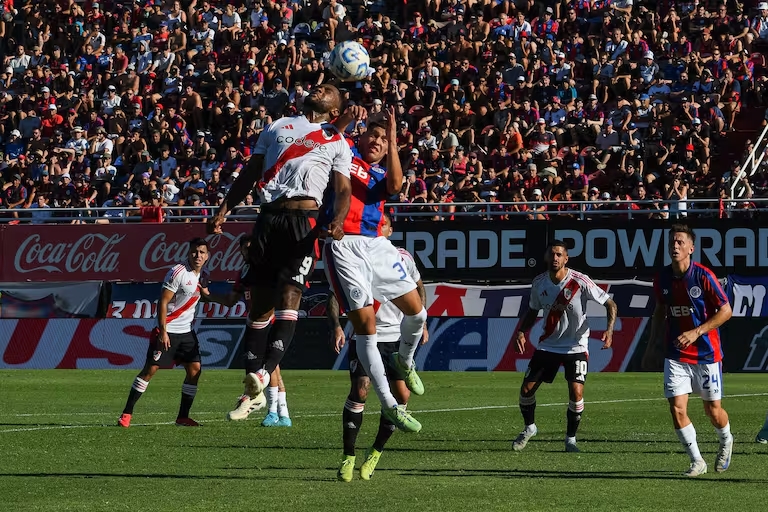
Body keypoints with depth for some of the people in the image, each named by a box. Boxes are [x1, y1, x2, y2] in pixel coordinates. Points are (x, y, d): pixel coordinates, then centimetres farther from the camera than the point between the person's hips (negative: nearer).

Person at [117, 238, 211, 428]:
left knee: (194, 369, -1)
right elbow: (163, 302, -17)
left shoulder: (202, 276, 7)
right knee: (150, 369, -9)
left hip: (186, 331, 7)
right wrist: (163, 331, -20)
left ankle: (183, 416, 7)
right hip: (167, 331, -7)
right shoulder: (178, 272, -15)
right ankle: (127, 413, -3)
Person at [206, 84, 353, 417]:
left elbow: (343, 189, 5)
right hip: (269, 217, 3)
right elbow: (250, 174, 22)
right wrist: (224, 210, 11)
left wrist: (338, 221, -15)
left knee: (288, 298, -18)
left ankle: (262, 375, -25)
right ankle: (251, 392, 7)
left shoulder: (337, 143, 16)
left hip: (304, 218, -3)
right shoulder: (278, 127, 23)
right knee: (259, 305, 2)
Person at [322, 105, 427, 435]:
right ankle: (388, 404, -4)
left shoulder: (382, 174, 20)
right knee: (365, 325, -8)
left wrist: (393, 140, -7)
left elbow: (395, 186, -4)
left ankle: (404, 361, 36)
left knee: (416, 311, 4)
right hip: (344, 246, -5)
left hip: (377, 246, 5)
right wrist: (345, 120, -20)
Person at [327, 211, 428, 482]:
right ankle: (348, 458, -7)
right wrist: (336, 326, -18)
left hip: (397, 337, 3)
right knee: (359, 391, -16)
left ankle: (376, 452, 14)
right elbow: (334, 294, -2)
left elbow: (419, 288, 21)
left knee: (401, 395, -4)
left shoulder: (402, 257, 3)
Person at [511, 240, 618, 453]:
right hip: (547, 345, 4)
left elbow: (610, 304, -11)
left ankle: (571, 438, 4)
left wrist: (609, 330, -26)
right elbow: (533, 312, 13)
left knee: (576, 392, -17)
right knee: (526, 389, 0)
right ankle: (529, 428, 28)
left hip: (576, 346, -4)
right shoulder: (539, 283, -4)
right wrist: (521, 332, -4)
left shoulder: (580, 282, -17)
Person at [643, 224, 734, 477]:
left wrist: (696, 332, -21)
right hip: (675, 356, 3)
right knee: (677, 408, -9)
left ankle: (726, 442, 38)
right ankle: (697, 462, 5)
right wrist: (652, 346, 14)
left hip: (706, 354, -3)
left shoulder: (703, 276, -14)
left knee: (713, 410, 5)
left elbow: (725, 311, -12)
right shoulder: (662, 279, 0)